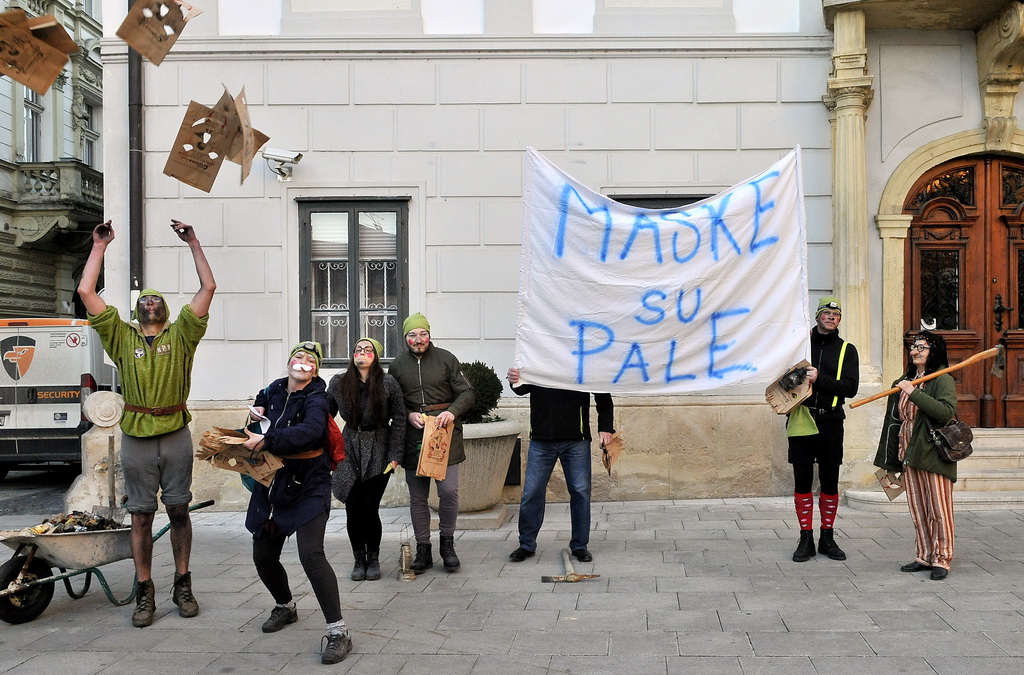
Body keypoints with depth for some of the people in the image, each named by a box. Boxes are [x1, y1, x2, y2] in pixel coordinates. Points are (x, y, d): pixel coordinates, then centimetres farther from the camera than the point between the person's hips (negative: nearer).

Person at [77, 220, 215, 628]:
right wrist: (99, 246, 5)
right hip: (136, 437, 1)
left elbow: (208, 288, 1)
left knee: (179, 510, 7)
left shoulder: (181, 335, 7)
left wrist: (193, 243, 2)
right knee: (141, 516, 5)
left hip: (175, 436, 0)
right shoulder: (121, 337, 9)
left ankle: (182, 586, 18)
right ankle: (145, 593, 14)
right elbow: (86, 293, 3)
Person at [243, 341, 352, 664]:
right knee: (263, 555, 13)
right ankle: (286, 607, 42)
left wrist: (267, 440, -36)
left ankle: (338, 632, -14)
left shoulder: (316, 400, -13)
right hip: (272, 486, 7)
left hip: (308, 486, -7)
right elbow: (259, 406, 27)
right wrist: (255, 413, 3)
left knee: (311, 554, -20)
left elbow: (310, 430, -34)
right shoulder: (273, 391, 5)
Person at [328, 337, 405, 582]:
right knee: (353, 506, -2)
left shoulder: (388, 383, -4)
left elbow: (399, 419, -1)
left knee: (370, 506, -5)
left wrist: (395, 455, -4)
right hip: (349, 450, 2)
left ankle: (373, 559, 13)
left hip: (378, 452, -2)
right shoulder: (338, 383, 3)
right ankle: (359, 560, 15)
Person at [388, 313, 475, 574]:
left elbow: (467, 392, 3)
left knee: (449, 491, -8)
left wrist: (452, 411, -15)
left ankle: (447, 544, 13)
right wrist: (408, 415, -7)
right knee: (417, 497, 6)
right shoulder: (397, 365, 9)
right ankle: (423, 550, 18)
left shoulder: (446, 359, 3)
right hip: (413, 436, 2)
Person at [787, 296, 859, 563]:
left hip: (830, 421, 0)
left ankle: (827, 538, 18)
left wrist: (820, 379, -17)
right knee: (802, 480, 2)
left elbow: (850, 387, -5)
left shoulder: (847, 350, 7)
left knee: (830, 481, 6)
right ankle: (806, 539, 10)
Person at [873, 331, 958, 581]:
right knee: (917, 509, 10)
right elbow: (896, 420, 20)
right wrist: (891, 460, 20)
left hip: (934, 454, -7)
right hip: (909, 453, 7)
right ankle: (924, 556, 19)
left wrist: (915, 393, -24)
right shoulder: (905, 382, 14)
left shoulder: (943, 379, -6)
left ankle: (942, 559, 7)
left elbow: (946, 412, -23)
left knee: (939, 508, -2)